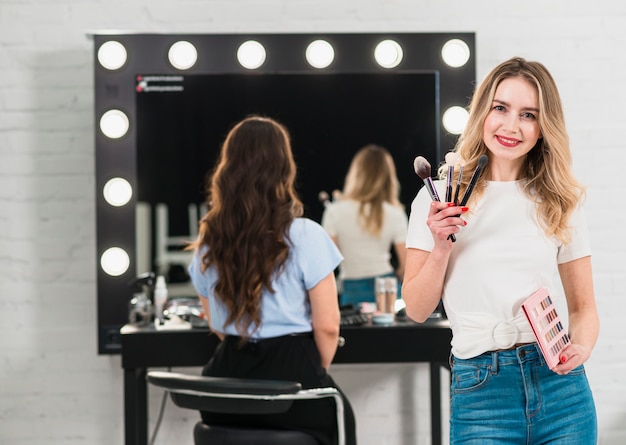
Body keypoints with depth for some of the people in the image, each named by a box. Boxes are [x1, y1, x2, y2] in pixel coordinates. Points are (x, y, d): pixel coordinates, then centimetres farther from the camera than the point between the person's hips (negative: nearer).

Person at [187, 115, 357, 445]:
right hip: (291, 371, -4)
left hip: (229, 376, 5)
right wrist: (316, 372, 6)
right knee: (336, 411, 24)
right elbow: (327, 326, -9)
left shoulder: (208, 242, 3)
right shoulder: (305, 236, -12)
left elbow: (216, 324, 12)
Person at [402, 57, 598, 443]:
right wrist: (441, 248, -11)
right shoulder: (441, 198, 3)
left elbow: (583, 307, 11)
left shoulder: (561, 203, 8)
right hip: (481, 390, -2)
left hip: (559, 384, 2)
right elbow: (417, 309, 4)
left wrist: (581, 348, -9)